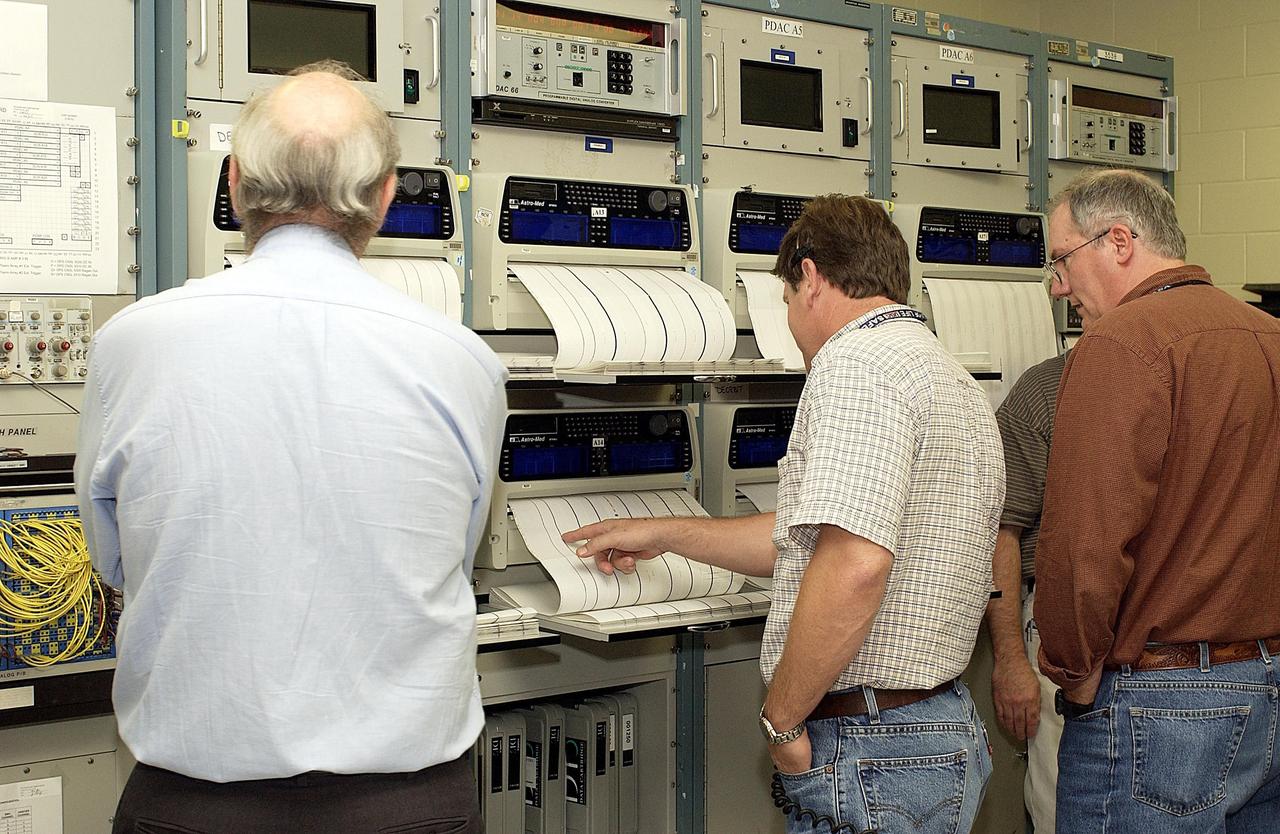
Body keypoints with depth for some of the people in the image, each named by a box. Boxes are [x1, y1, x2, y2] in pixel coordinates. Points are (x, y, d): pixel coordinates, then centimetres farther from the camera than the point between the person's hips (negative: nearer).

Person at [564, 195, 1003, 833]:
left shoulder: (855, 360, -16)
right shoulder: (951, 377, 17)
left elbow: (853, 563, -29)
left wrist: (781, 720, -17)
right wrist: (664, 535, 28)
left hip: (870, 758, -10)